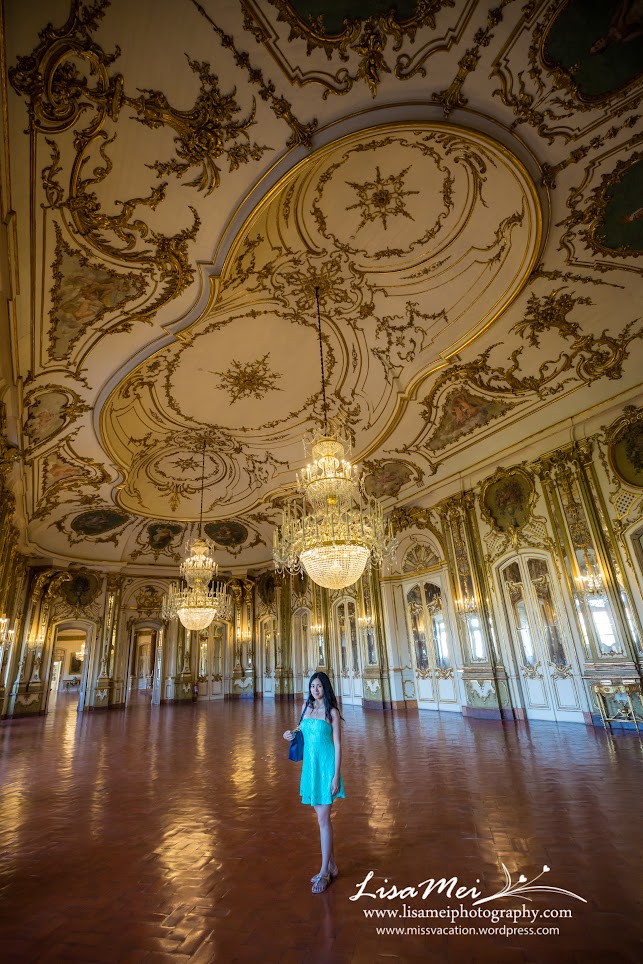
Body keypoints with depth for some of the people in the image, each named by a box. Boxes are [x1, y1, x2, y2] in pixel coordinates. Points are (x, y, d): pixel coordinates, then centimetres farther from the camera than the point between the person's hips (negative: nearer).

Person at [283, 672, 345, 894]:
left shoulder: (332, 712, -10)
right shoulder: (306, 706, 5)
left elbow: (338, 744, -9)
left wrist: (336, 775, -13)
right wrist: (291, 735, -2)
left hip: (326, 766, -5)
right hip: (309, 765, 5)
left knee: (323, 819, -1)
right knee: (322, 816, 16)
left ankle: (324, 872, 13)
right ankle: (331, 865, 30)